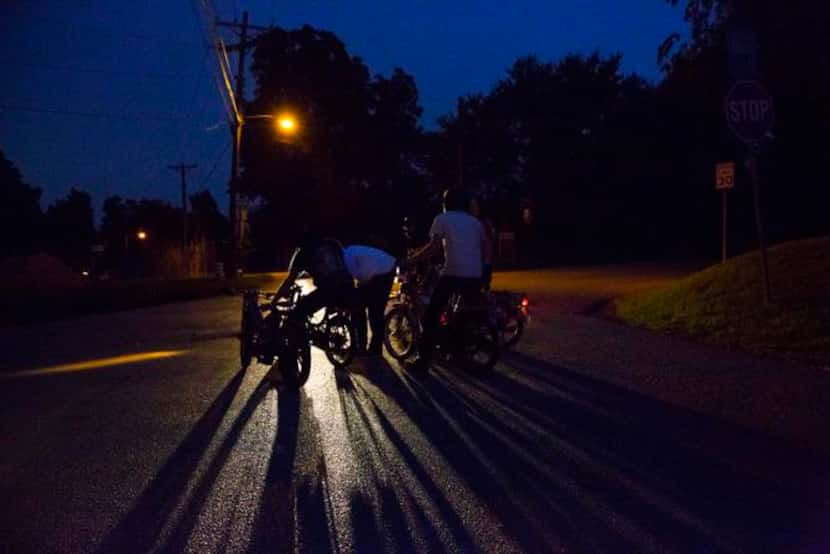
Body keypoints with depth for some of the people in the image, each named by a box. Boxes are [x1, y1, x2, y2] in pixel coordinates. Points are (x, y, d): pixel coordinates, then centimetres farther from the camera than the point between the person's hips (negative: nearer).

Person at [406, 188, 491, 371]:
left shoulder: (442, 219, 6)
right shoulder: (475, 222, 21)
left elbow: (434, 247, -7)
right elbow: (486, 252, 18)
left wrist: (410, 261, -1)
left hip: (453, 273, -5)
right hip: (475, 277, 5)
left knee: (432, 315, 1)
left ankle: (424, 359, -4)